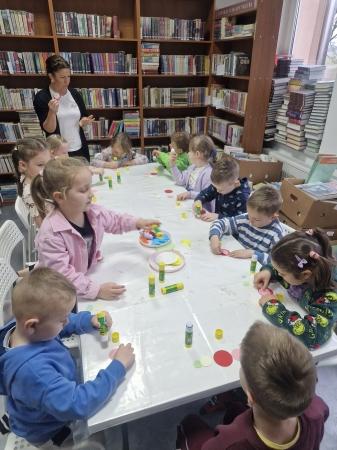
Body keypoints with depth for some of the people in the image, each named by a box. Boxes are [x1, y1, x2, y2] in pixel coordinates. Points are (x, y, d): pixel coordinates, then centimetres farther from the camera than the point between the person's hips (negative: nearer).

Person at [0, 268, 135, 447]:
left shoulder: (20, 325, -19)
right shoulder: (33, 369, -44)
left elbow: (64, 324, 0)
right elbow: (78, 405, -42)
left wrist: (90, 320, -17)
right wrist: (117, 367, -33)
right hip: (50, 431, -6)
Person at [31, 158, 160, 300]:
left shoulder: (94, 212, -9)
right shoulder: (51, 234, -29)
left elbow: (114, 221, 12)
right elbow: (62, 275, -28)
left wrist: (136, 223, -3)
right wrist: (97, 290, -31)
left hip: (88, 274, 5)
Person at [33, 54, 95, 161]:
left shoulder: (75, 93, 3)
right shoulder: (41, 97, -9)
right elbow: (48, 129, -13)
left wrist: (84, 122, -8)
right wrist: (52, 112, -29)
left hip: (80, 149, 4)